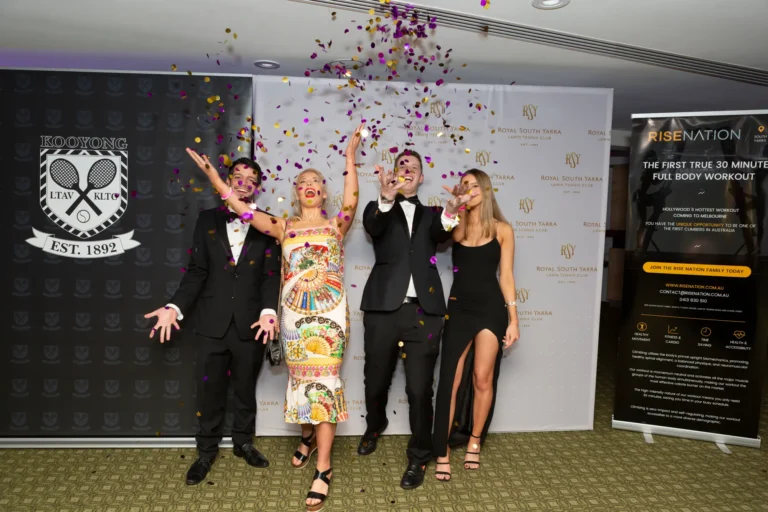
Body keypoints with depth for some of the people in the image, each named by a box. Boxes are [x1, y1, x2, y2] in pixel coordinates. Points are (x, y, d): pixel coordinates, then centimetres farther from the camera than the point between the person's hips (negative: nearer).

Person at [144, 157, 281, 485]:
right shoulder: (208, 220, 5)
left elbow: (272, 274, -5)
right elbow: (197, 271, 3)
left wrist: (268, 311, -19)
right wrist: (175, 307, -8)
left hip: (250, 325, -1)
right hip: (212, 323, 1)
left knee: (245, 389, 15)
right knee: (209, 391, 12)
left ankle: (243, 442, 36)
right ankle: (207, 450, 31)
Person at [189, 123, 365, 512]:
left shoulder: (336, 224, 6)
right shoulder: (284, 227, 10)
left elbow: (352, 202, -12)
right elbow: (244, 210, 2)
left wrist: (350, 155, -13)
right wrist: (213, 176, -1)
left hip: (329, 314, -2)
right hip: (294, 315, 3)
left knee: (323, 381, -4)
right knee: (300, 379, 12)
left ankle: (323, 469, 2)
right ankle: (308, 437, 39)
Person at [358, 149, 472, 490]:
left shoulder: (430, 214, 14)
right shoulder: (379, 208, 10)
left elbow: (441, 236, -7)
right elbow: (372, 226, -13)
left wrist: (450, 213, -29)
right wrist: (387, 198, -34)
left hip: (423, 310, 0)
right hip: (383, 308, 0)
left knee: (420, 388, 3)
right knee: (376, 381, 15)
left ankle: (419, 457, 22)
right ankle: (375, 426, 46)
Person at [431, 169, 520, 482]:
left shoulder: (502, 230, 2)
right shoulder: (456, 224, 7)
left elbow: (506, 276, 1)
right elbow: (458, 235, -19)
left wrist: (513, 318, -2)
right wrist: (458, 205, -20)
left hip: (490, 307, -1)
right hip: (459, 307, 1)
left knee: (482, 379, 3)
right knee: (450, 380, -1)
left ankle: (474, 442, 25)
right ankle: (442, 452, 8)